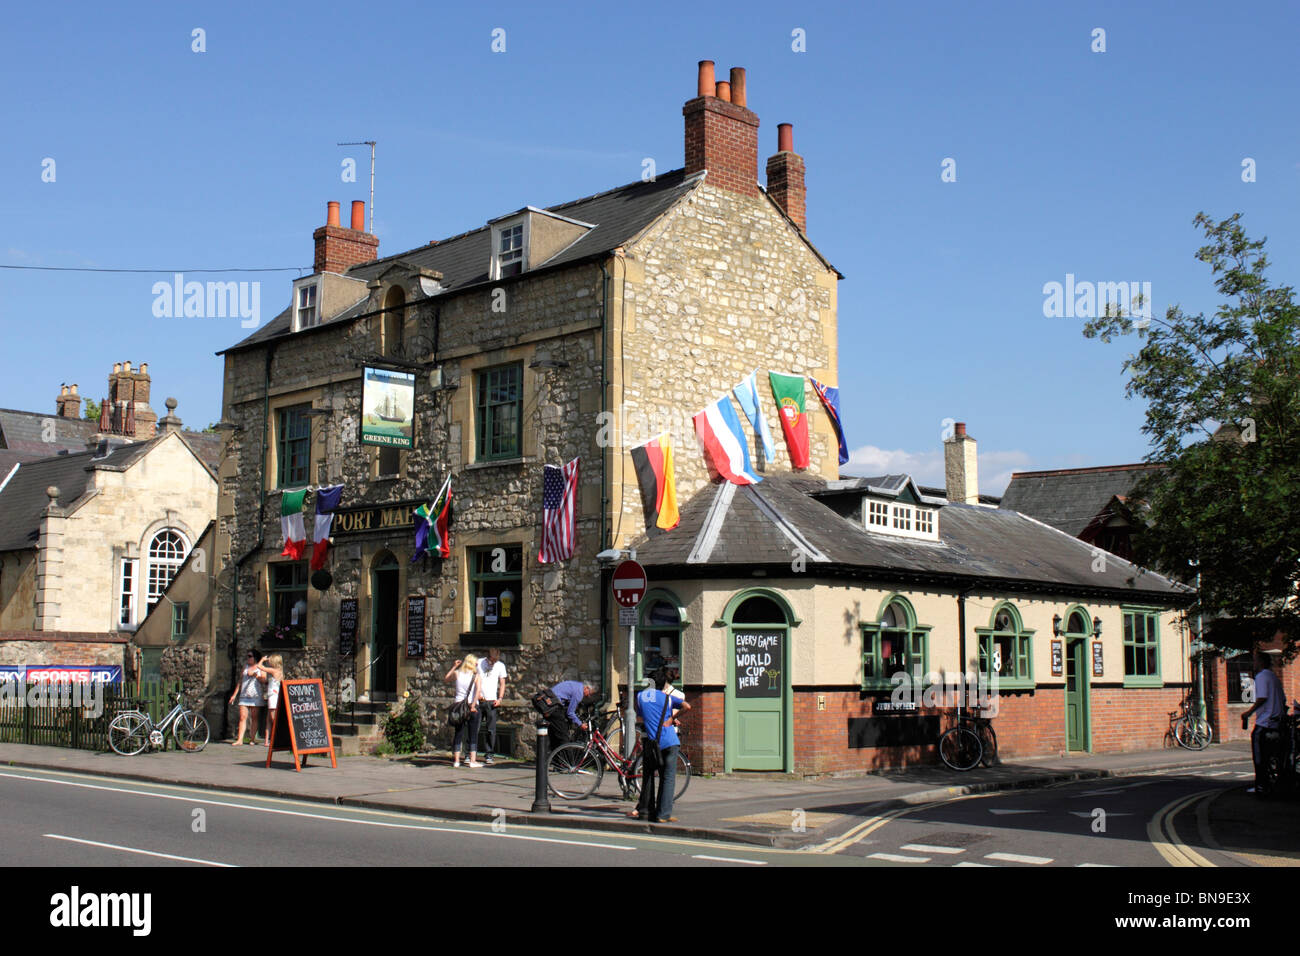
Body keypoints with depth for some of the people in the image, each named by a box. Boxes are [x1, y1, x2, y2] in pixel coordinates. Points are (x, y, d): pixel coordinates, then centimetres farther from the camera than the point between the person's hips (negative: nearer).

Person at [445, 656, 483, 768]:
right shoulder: (476, 676, -2)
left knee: (458, 734, 9)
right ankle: (473, 760, 0)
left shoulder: (457, 674, 4)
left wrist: (454, 667, 24)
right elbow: (478, 690, -17)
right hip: (472, 707, -3)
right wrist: (473, 705, -18)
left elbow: (445, 679, 22)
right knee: (473, 734, 3)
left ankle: (456, 760, 9)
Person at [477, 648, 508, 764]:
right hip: (478, 701, -1)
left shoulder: (500, 666, 5)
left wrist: (499, 699, -3)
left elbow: (502, 684, 10)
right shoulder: (478, 663, 1)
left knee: (491, 729, -2)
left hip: (491, 701, 1)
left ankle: (489, 755, 6)